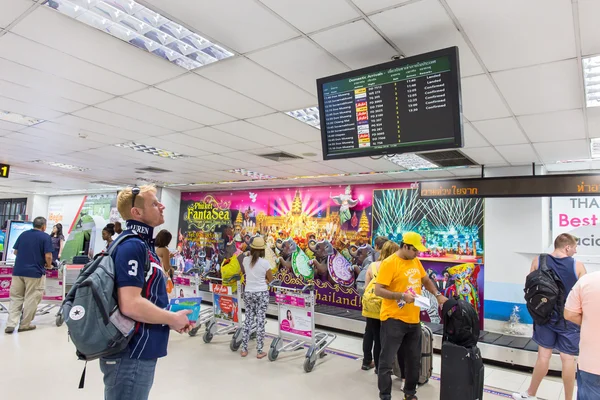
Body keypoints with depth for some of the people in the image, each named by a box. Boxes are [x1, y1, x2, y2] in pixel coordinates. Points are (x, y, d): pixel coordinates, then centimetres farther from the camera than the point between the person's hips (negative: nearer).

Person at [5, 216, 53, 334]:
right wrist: (49, 266, 4)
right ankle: (24, 325, 11)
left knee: (15, 298, 13)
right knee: (31, 299, 6)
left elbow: (15, 252, 15)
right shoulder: (46, 237, -8)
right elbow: (48, 256, -14)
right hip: (35, 272, -5)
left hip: (18, 271, 5)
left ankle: (11, 324, 6)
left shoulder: (23, 234, 9)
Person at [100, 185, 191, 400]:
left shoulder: (143, 244, 11)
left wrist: (173, 316, 7)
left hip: (140, 352, 10)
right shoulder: (132, 246, -20)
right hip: (131, 355, -10)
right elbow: (131, 305, -27)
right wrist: (173, 319, -14)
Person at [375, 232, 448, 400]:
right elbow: (378, 290, -18)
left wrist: (438, 295, 8)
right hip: (393, 319, -7)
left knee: (414, 360, 19)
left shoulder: (415, 261, 7)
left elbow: (426, 280, 22)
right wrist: (402, 296, -26)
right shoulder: (389, 263, -15)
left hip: (413, 319, 7)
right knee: (387, 362, 3)